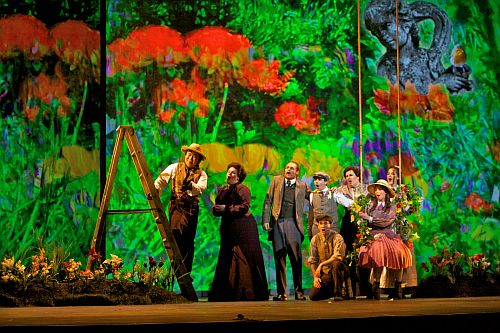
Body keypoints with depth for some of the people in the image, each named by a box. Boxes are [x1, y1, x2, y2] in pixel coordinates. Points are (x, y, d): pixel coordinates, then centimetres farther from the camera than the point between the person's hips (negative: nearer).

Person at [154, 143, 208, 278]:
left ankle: (186, 273, 8)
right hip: (176, 205, -1)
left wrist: (191, 186, -32)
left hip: (191, 208, 1)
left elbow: (201, 187, -11)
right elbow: (162, 179, 2)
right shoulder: (175, 168, 11)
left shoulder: (201, 174, 9)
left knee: (189, 241, 0)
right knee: (176, 233, -19)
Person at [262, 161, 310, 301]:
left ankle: (299, 291, -1)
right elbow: (267, 201, 10)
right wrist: (265, 220, 0)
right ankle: (281, 292, 6)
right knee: (279, 259, 2)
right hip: (277, 222, 1)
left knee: (296, 259, -7)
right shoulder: (276, 180, 14)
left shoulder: (302, 186, 12)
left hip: (293, 223, -1)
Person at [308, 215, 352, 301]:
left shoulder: (337, 237, -12)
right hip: (325, 273, 4)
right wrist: (315, 277, -6)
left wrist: (321, 264, -25)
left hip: (339, 270, -3)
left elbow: (338, 257, -24)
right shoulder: (315, 239, 0)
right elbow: (312, 260, 3)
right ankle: (333, 291, 15)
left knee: (336, 263, -40)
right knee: (313, 296, -14)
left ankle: (339, 293, -21)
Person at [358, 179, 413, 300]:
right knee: (379, 254, -33)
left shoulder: (392, 207, 13)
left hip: (389, 235, 1)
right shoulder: (371, 206, 16)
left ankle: (398, 286, -14)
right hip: (375, 236, -1)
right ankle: (376, 286, -26)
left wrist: (369, 218, -6)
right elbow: (365, 224, 7)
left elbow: (387, 222, -3)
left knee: (399, 253, -27)